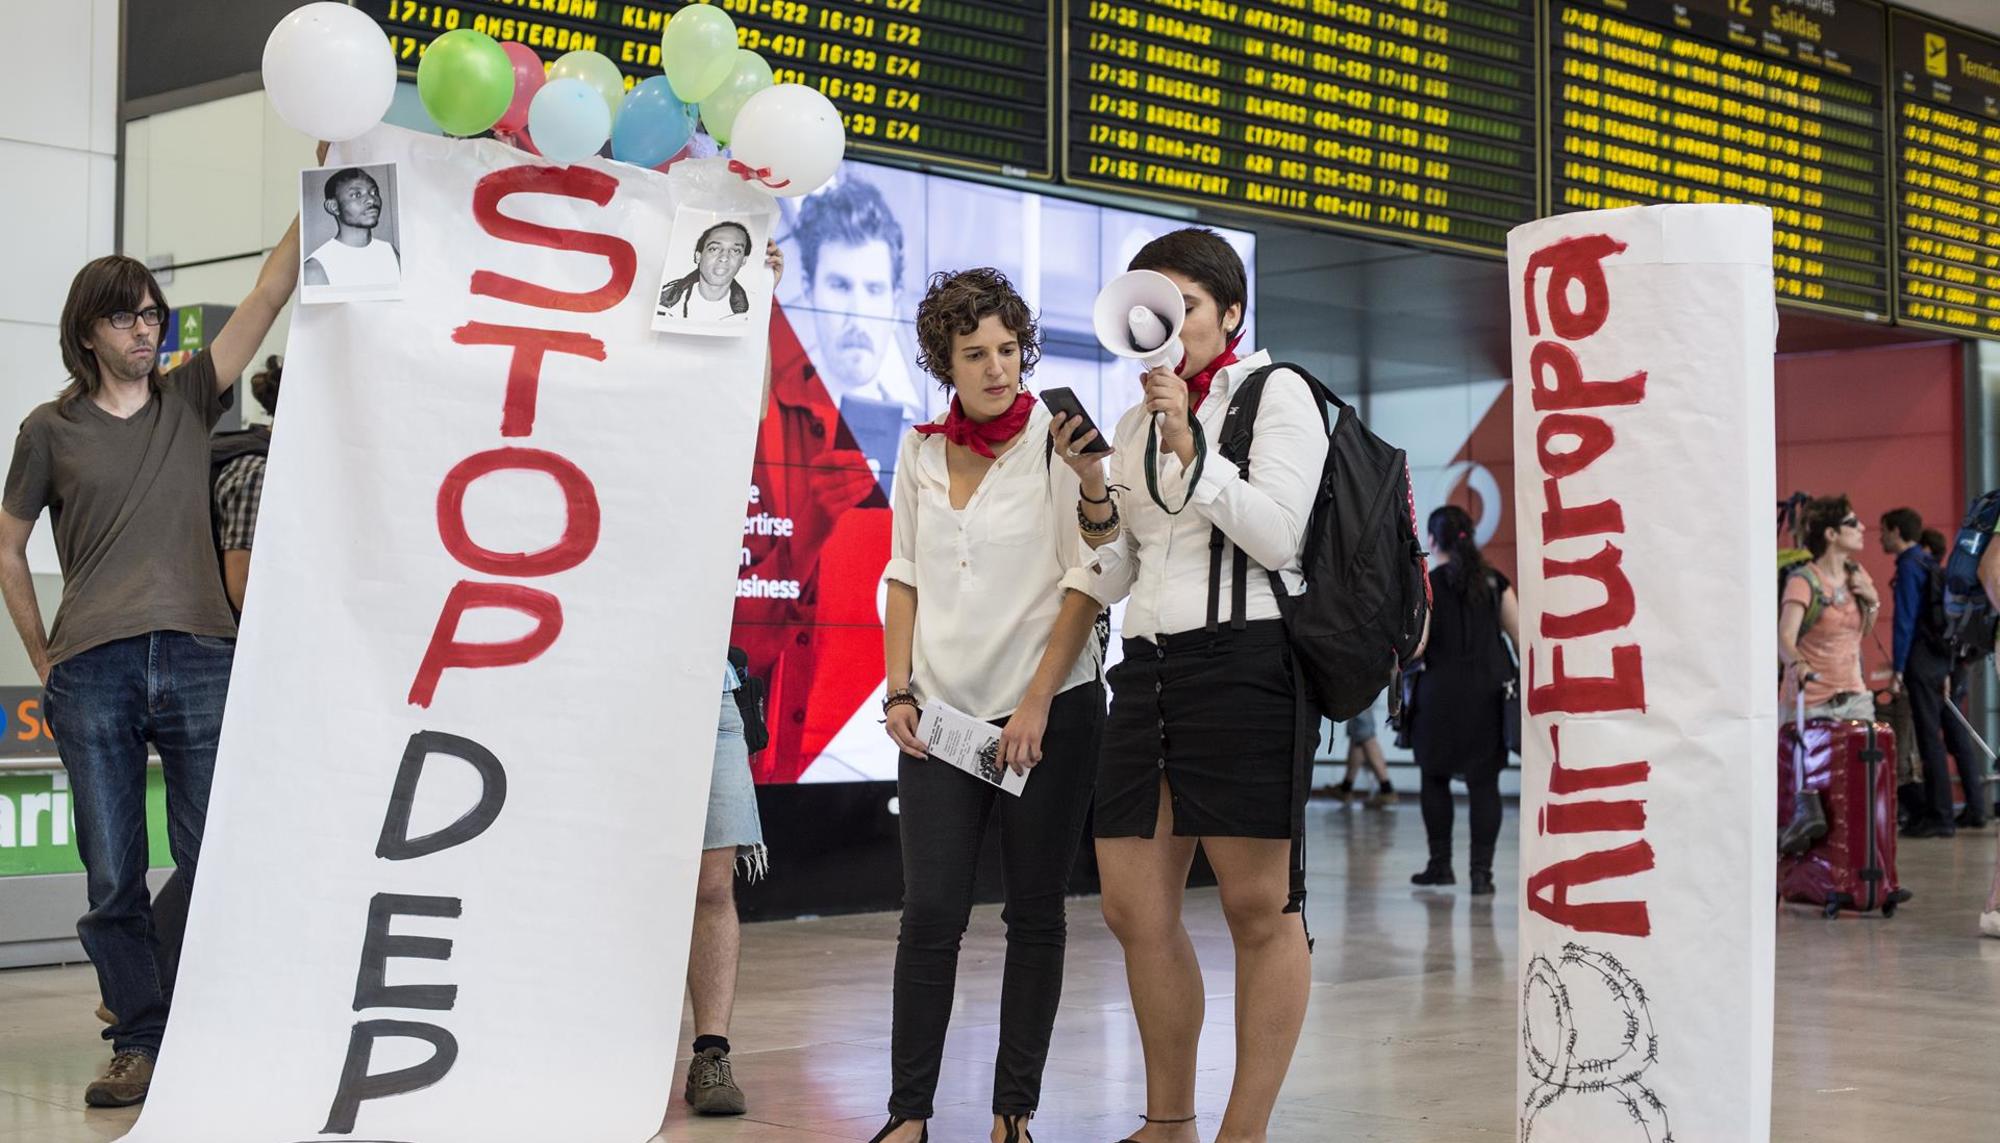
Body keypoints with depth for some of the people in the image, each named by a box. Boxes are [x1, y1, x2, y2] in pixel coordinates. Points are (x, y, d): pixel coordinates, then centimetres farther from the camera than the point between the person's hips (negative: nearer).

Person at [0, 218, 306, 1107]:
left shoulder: (189, 401, 12)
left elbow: (269, 293, 5)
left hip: (200, 661, 1)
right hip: (93, 674, 0)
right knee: (113, 879, 1)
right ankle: (139, 1048, 10)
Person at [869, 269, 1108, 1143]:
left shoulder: (1058, 438, -4)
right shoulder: (921, 449, 8)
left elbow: (1086, 578, -7)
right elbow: (904, 575, 14)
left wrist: (1038, 703, -11)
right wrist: (900, 690, 4)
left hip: (1047, 714, -3)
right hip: (941, 714, 3)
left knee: (1034, 914, 4)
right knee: (930, 913, -3)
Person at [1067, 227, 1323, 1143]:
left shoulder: (1275, 391, 3)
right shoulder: (1135, 422, 20)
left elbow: (1279, 537, -9)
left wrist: (1189, 448, -13)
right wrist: (1092, 493, 2)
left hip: (1246, 658, -6)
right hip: (1148, 665, 7)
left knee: (1259, 906, -5)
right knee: (1134, 908, 4)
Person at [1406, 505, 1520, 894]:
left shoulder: (1427, 586, -5)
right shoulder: (1494, 580, 6)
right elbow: (1519, 635, 5)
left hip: (1442, 692, -3)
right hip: (1489, 691, 3)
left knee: (1435, 777, 13)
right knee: (1484, 782, 3)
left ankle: (1441, 865, 16)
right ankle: (1482, 872, -2)